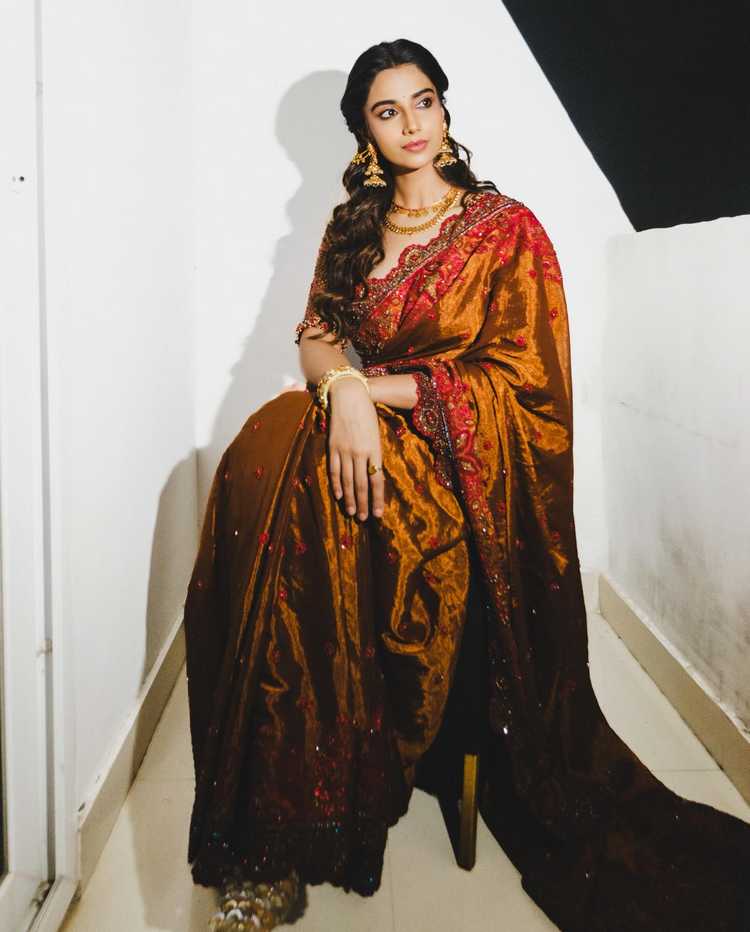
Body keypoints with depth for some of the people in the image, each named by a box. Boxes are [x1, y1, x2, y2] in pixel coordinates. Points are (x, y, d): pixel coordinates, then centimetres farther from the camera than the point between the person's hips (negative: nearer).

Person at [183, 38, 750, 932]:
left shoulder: (507, 228, 2)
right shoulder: (352, 226, 18)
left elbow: (516, 379, -6)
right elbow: (316, 334, 8)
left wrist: (376, 388, -13)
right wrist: (343, 389, -16)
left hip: (465, 457, -4)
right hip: (362, 429, 5)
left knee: (299, 482, -32)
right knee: (263, 452, -27)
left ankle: (300, 833, -23)